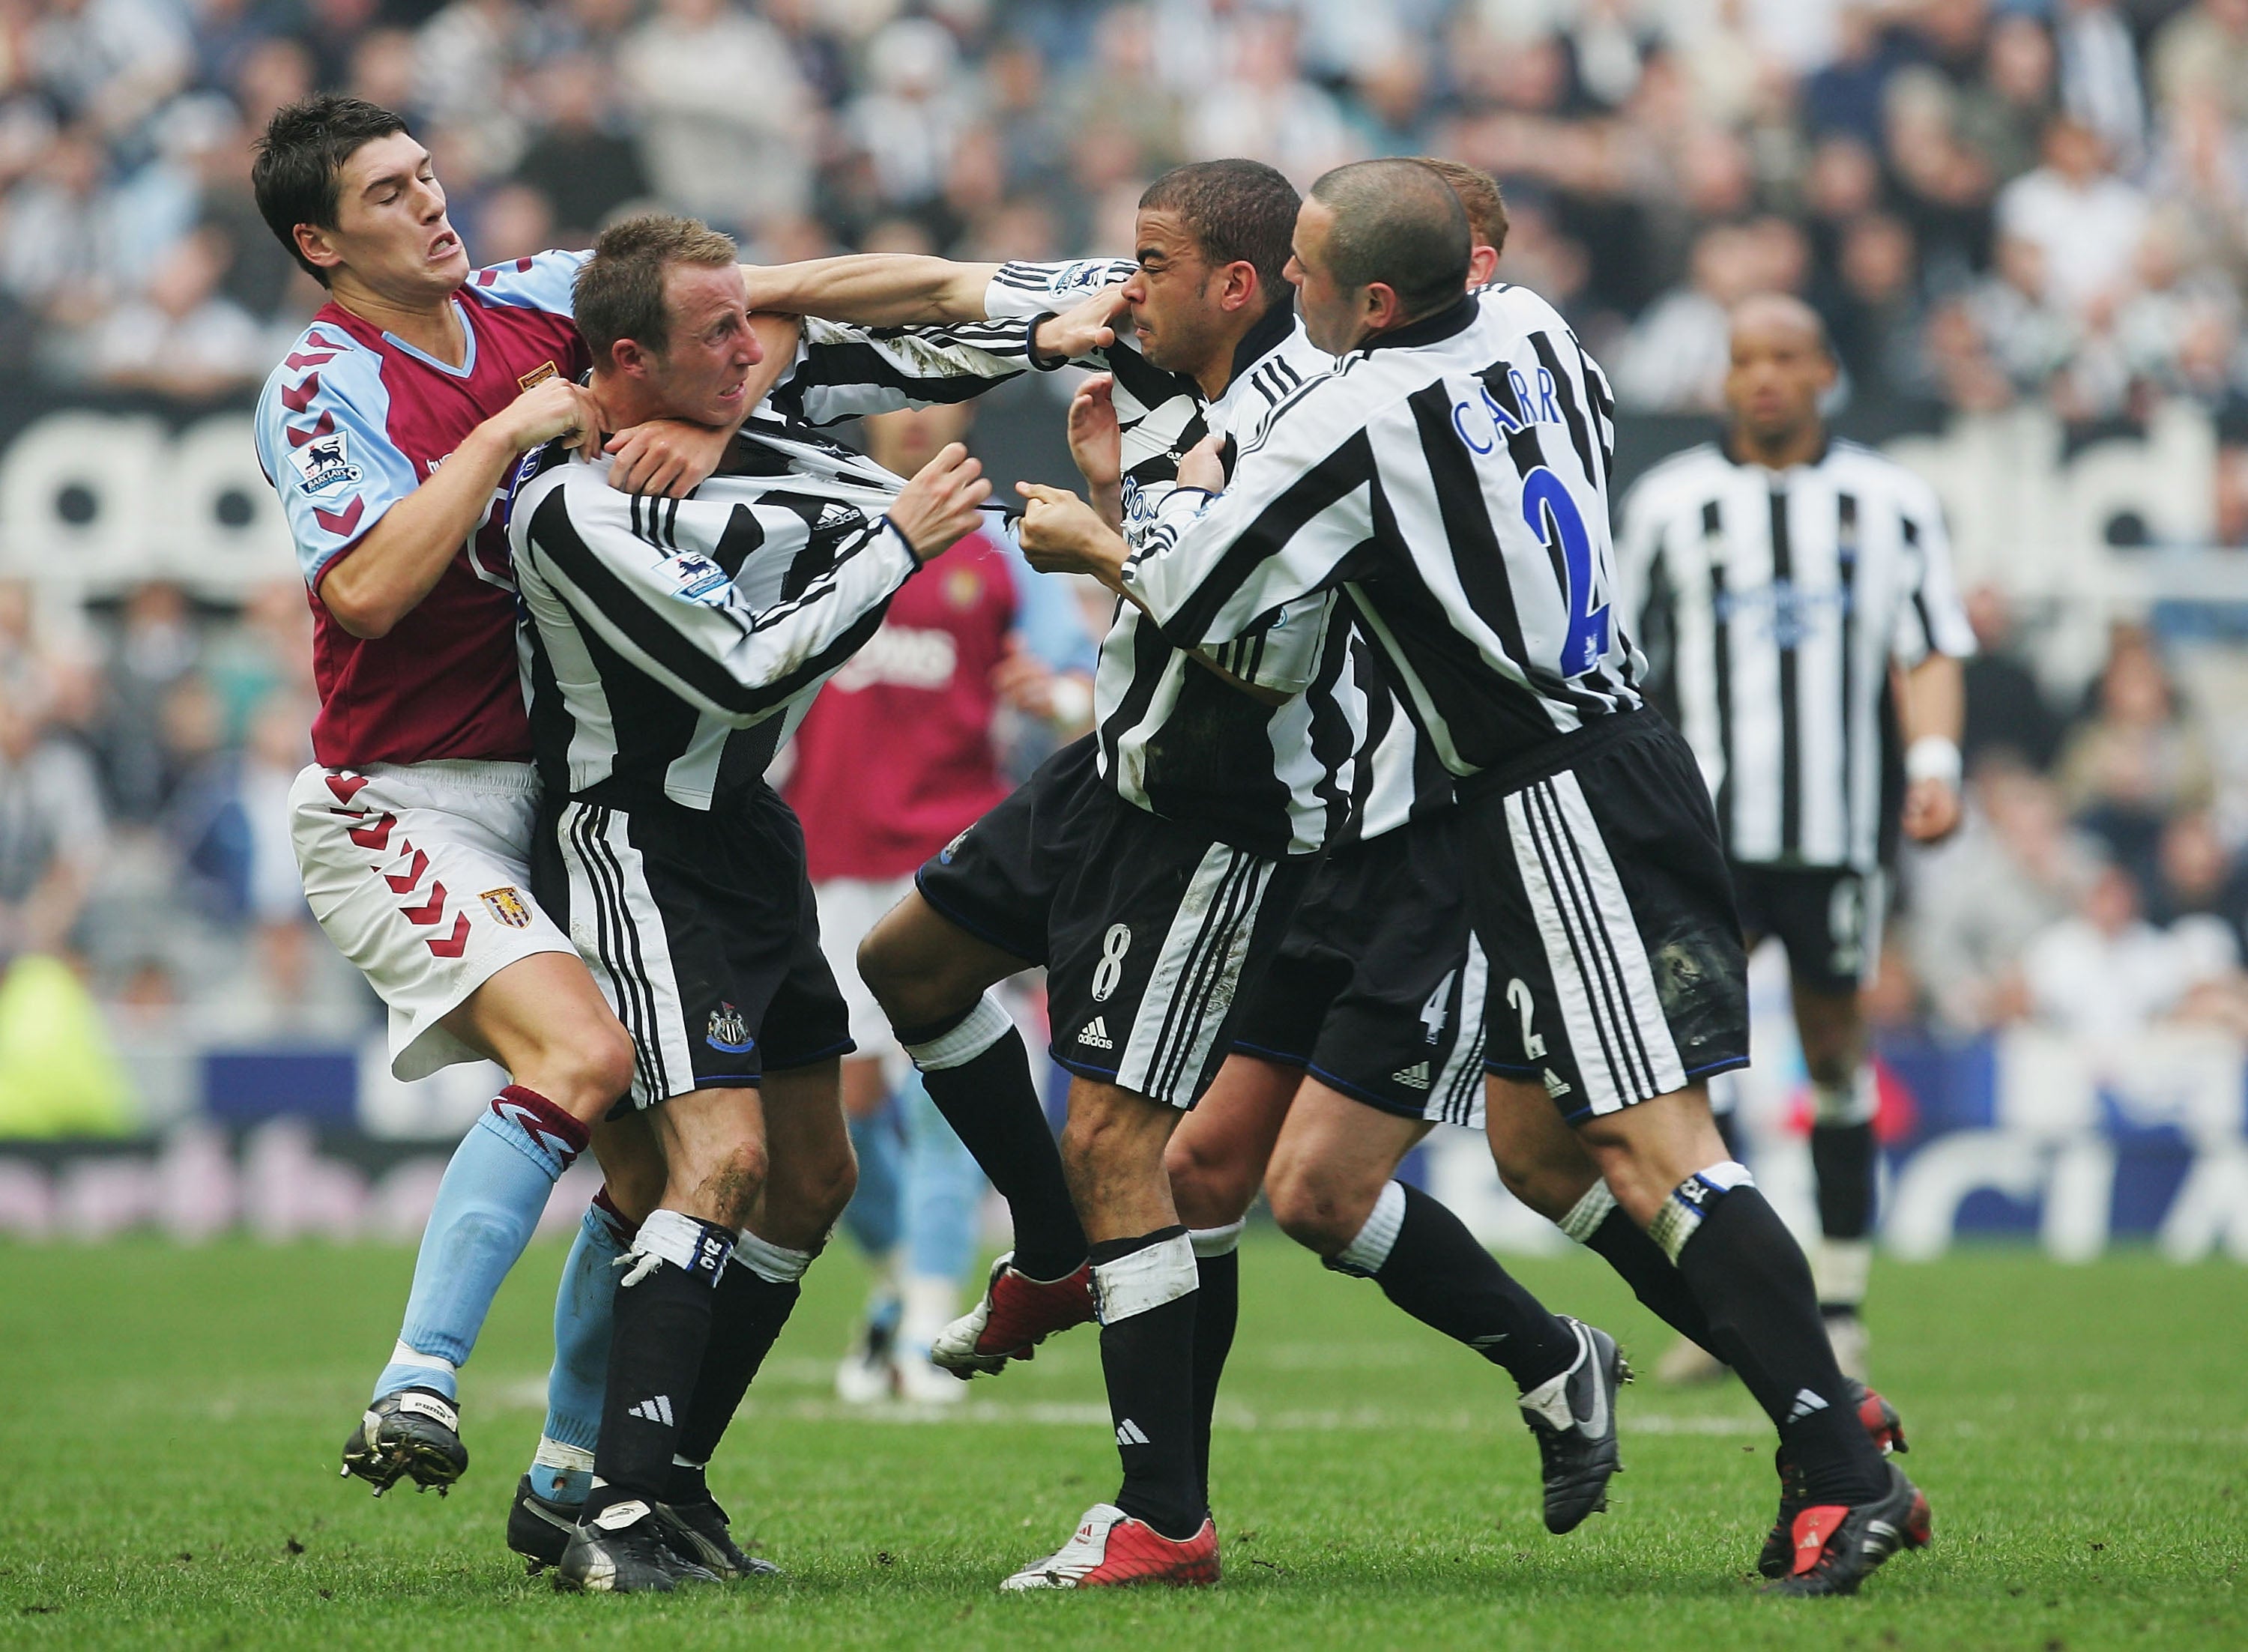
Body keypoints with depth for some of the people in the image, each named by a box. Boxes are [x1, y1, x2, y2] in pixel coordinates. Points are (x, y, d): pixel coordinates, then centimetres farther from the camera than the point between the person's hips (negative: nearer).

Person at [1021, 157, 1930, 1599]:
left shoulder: (1351, 426, -16)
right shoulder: (1530, 328, 7)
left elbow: (1193, 597, -9)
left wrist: (1180, 498, 16)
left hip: (1554, 804, -9)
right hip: (1624, 743, 9)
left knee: (1655, 1151, -13)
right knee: (1533, 1144, 14)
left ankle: (1847, 1479, -18)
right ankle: (1820, 1404, 13)